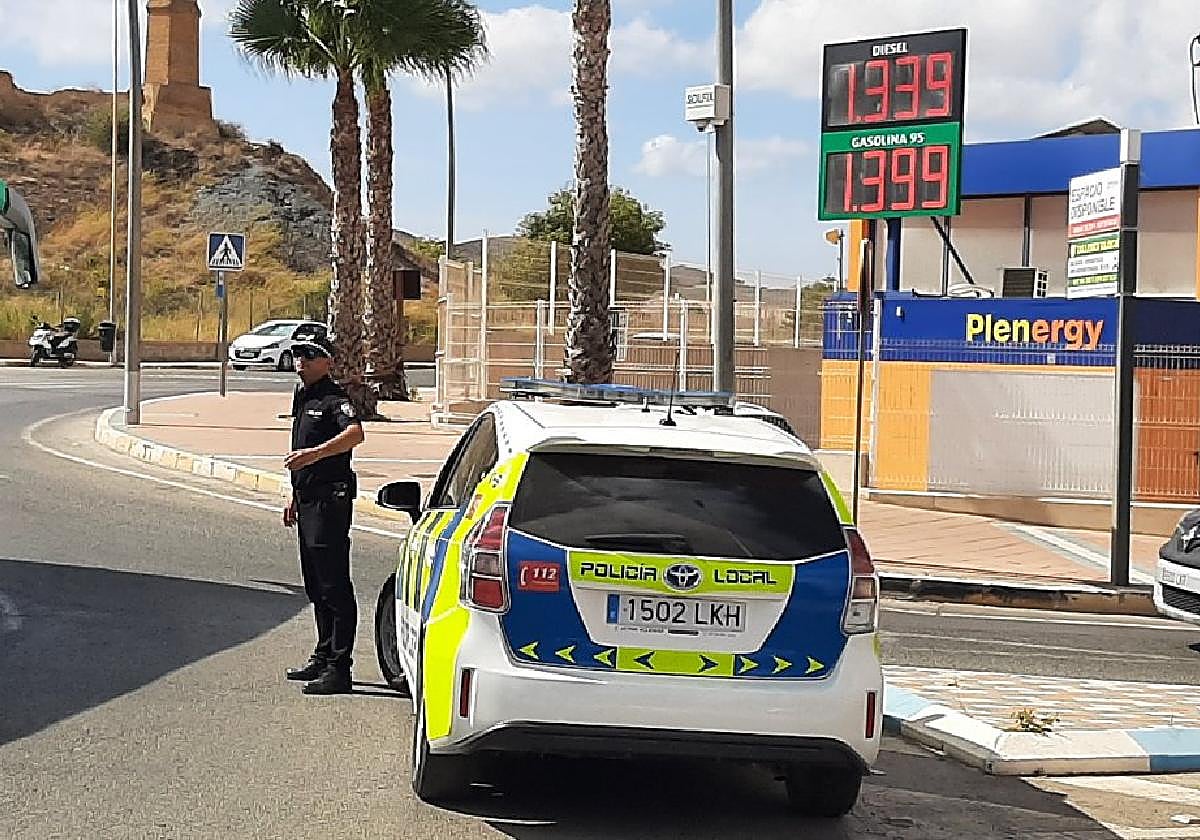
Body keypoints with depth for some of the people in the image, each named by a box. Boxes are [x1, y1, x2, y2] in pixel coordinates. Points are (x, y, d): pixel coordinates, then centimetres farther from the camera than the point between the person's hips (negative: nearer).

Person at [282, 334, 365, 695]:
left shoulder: (334, 399, -13)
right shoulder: (303, 398, 17)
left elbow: (355, 433, -33)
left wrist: (315, 452, -44)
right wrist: (295, 497, 26)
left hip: (331, 500, -10)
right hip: (309, 501, 10)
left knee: (334, 586, -8)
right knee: (316, 585, 16)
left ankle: (339, 668, -7)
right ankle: (323, 657, 26)